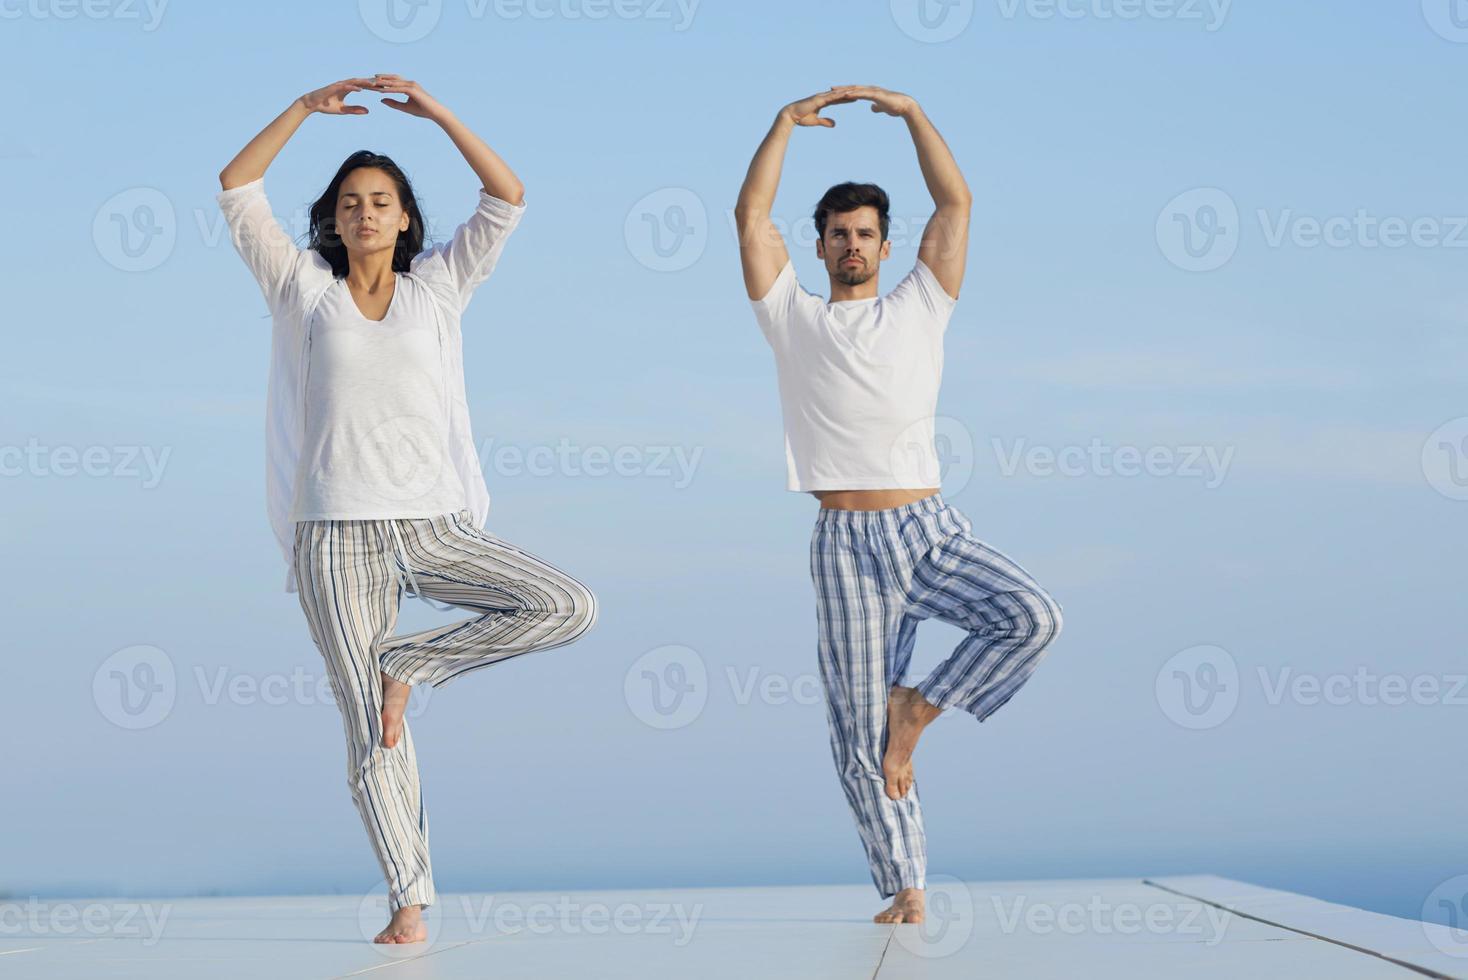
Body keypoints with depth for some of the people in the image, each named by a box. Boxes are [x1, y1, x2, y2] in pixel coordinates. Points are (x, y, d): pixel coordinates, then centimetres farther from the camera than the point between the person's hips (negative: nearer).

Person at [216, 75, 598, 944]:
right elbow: (237, 190, 3)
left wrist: (438, 113, -4)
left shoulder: (436, 288, 11)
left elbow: (509, 200, 3)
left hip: (434, 523, 2)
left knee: (569, 608, -18)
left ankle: (407, 663, -6)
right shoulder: (306, 290, 10)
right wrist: (307, 107, -2)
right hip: (337, 536, -1)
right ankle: (410, 903, 3)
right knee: (372, 733, -5)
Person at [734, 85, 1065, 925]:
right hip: (848, 546, -1)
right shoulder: (794, 319, 12)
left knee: (1033, 618, -25)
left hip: (933, 530, 1)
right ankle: (907, 889, 6)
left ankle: (920, 706, -4)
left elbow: (956, 202, 9)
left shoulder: (918, 310, 14)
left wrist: (911, 112, 7)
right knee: (859, 733, -4)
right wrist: (787, 123, 6)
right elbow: (751, 216, 4)